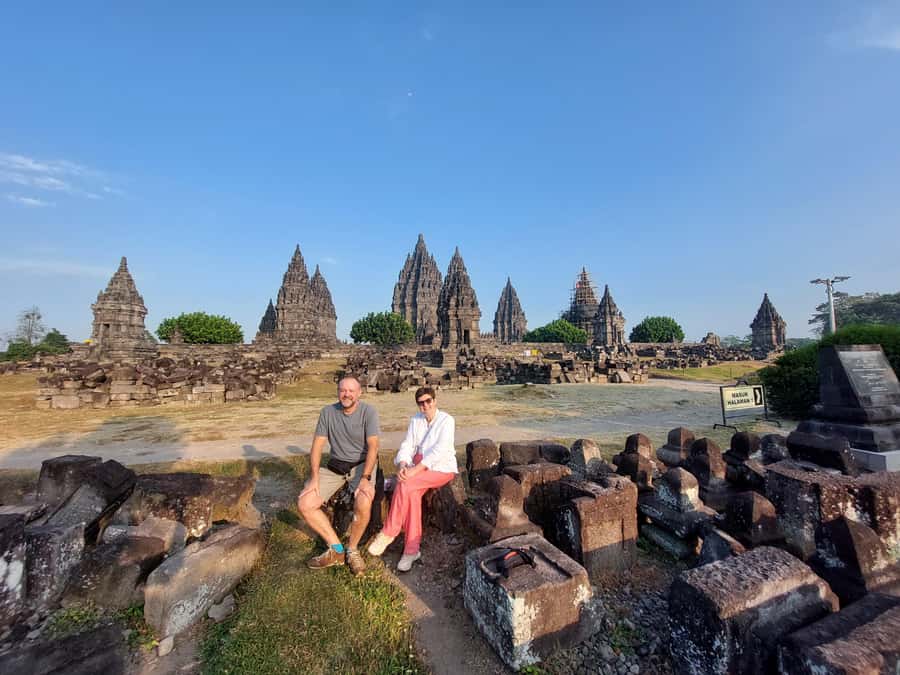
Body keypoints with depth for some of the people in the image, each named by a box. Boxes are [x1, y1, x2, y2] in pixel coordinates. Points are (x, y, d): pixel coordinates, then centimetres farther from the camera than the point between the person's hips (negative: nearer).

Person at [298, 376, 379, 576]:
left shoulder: (368, 412, -13)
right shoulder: (328, 412, -2)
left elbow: (373, 446, -19)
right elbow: (317, 445, -2)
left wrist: (365, 479, -28)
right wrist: (314, 477, -11)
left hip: (362, 464, -4)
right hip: (335, 465, 4)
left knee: (363, 503, -31)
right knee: (304, 504, -11)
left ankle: (352, 550, -1)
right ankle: (336, 550, 4)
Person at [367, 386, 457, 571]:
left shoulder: (446, 420, -9)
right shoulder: (416, 420, 8)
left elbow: (440, 450, -20)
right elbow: (407, 446, 2)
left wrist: (415, 469, -27)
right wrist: (403, 465, -19)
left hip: (442, 469, -4)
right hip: (420, 467, 5)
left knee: (404, 484, -27)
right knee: (411, 492, -27)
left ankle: (389, 533, -10)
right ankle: (412, 549, -15)